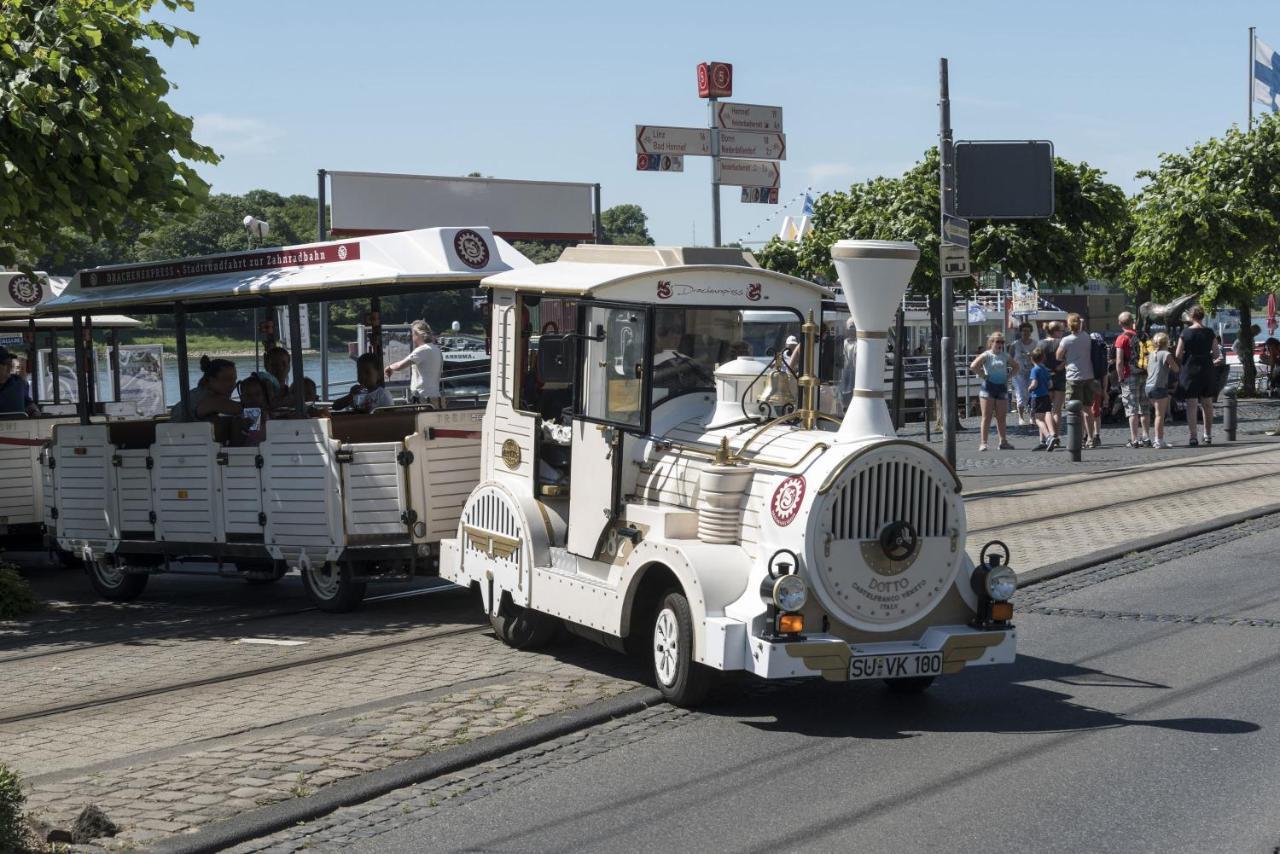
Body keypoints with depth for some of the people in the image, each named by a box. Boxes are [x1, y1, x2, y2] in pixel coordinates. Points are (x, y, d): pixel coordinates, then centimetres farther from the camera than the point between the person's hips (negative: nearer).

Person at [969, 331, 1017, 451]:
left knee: (1001, 417, 8)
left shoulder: (1005, 356, 10)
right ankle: (983, 442, -5)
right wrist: (983, 376, -14)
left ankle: (1003, 441, 13)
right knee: (987, 417, -5)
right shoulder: (986, 355, -5)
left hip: (1002, 387, 5)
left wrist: (1008, 376, 9)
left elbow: (1015, 366, 23)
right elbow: (973, 366, -18)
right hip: (989, 387, -5)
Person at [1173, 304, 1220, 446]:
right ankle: (1208, 435, 21)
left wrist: (1181, 362, 11)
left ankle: (1193, 437, -4)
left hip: (1190, 370, -3)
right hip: (1207, 370, 4)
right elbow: (1216, 353, 3)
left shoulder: (1186, 333, -10)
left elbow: (1177, 355, -9)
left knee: (1191, 405, -1)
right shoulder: (1209, 332, -1)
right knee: (1207, 404, 15)